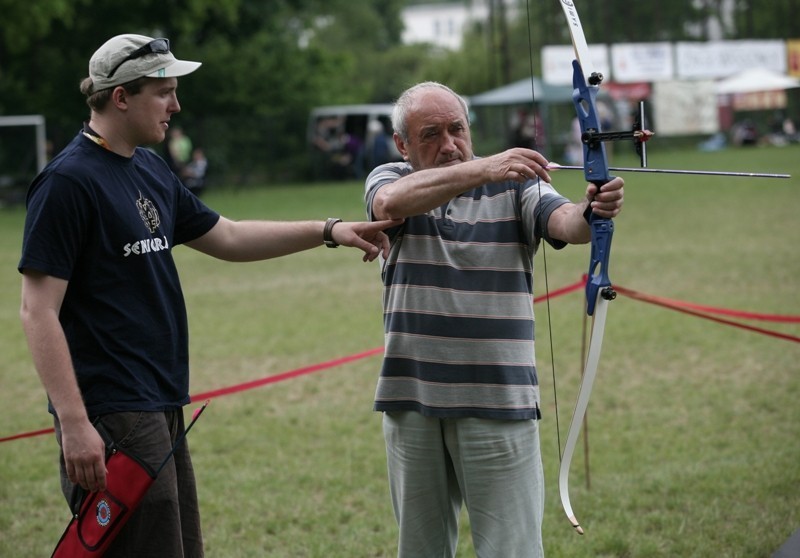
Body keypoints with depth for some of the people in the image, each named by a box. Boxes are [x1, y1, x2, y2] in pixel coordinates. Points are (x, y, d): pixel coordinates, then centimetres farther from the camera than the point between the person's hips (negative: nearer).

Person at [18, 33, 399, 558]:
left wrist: (329, 231, 15)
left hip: (162, 408, 9)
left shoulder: (152, 170, 14)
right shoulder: (69, 181, -13)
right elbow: (38, 310, -17)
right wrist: (74, 424, -22)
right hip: (113, 416, -9)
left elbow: (227, 238, 24)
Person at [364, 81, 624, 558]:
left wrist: (590, 213, -42)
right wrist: (482, 169, -34)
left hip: (498, 403, -2)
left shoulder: (516, 182, 2)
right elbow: (391, 203, -20)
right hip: (412, 399, 2)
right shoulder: (388, 180, 4)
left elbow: (563, 222, -17)